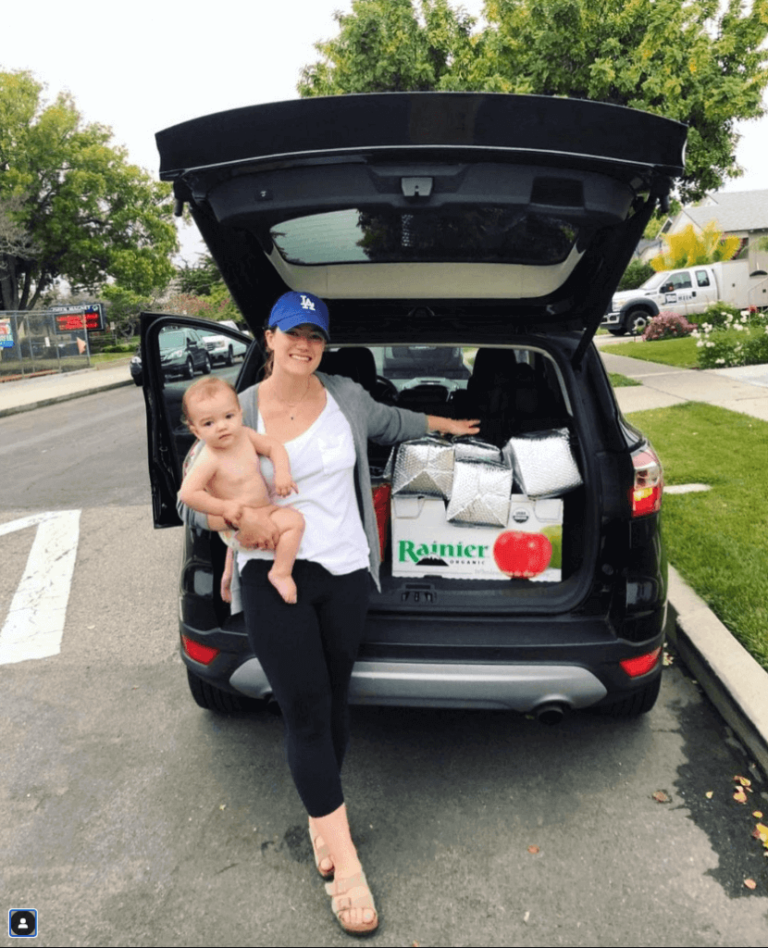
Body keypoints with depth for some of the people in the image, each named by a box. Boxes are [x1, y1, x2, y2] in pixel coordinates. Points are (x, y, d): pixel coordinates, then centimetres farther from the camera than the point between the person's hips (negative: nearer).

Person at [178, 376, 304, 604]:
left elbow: (273, 446, -4)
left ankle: (229, 574, 61)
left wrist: (282, 473, -20)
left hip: (265, 508, 8)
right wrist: (224, 507, -29)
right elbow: (187, 493, -30)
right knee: (294, 521, -26)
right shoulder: (210, 460, -28)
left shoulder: (244, 435, -9)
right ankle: (281, 573, -14)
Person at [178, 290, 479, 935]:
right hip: (273, 576, -3)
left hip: (346, 574, 3)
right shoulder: (239, 412, -2)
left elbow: (389, 422, 27)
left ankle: (322, 813, 38)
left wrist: (444, 425, 37)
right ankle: (345, 863, 8)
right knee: (306, 713, -5)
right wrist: (235, 515, -19)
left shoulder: (346, 397, 5)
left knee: (335, 702, 13)